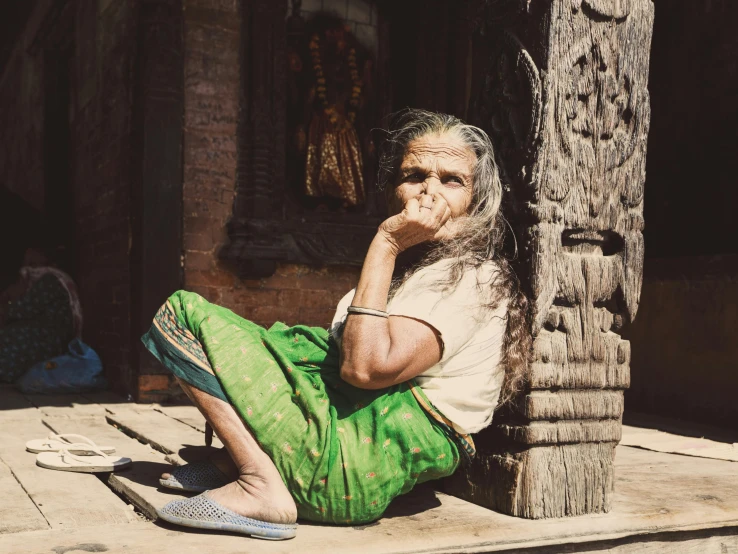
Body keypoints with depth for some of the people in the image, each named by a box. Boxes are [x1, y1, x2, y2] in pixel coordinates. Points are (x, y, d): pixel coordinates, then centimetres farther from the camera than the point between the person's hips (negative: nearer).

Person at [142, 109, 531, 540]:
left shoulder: (471, 277, -13)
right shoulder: (420, 266, 16)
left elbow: (366, 366, -25)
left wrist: (386, 245, -19)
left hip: (352, 478, -10)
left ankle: (262, 489, -15)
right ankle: (236, 459, 10)